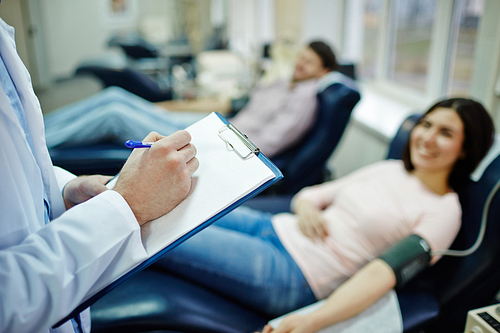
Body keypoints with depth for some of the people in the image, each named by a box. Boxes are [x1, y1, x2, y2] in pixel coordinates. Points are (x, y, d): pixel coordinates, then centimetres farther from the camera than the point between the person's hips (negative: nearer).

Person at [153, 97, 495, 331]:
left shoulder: (444, 211, -3)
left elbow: (384, 273, -16)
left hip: (293, 274, -6)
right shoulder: (389, 168, 14)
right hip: (275, 226, 6)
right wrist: (305, 207, -8)